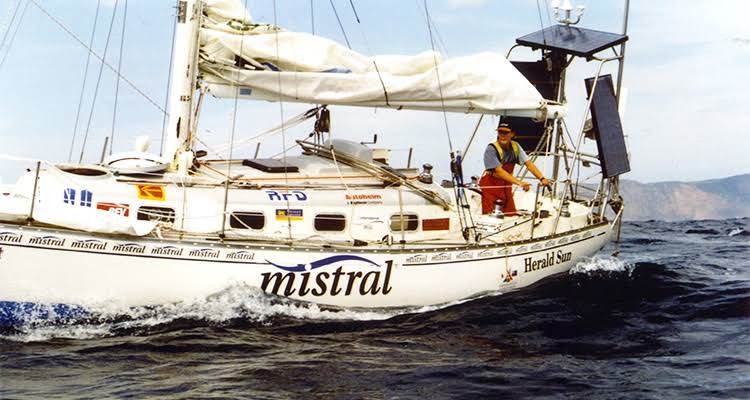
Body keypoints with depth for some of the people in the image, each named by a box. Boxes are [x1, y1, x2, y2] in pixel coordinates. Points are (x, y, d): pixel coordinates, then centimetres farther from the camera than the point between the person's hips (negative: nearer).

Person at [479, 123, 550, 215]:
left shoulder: (515, 147, -5)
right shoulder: (491, 149, -22)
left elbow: (528, 163, -12)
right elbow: (499, 171, -29)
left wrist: (542, 178, -27)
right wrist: (519, 183, -38)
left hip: (506, 185, 6)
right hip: (490, 185, -5)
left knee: (511, 215, 4)